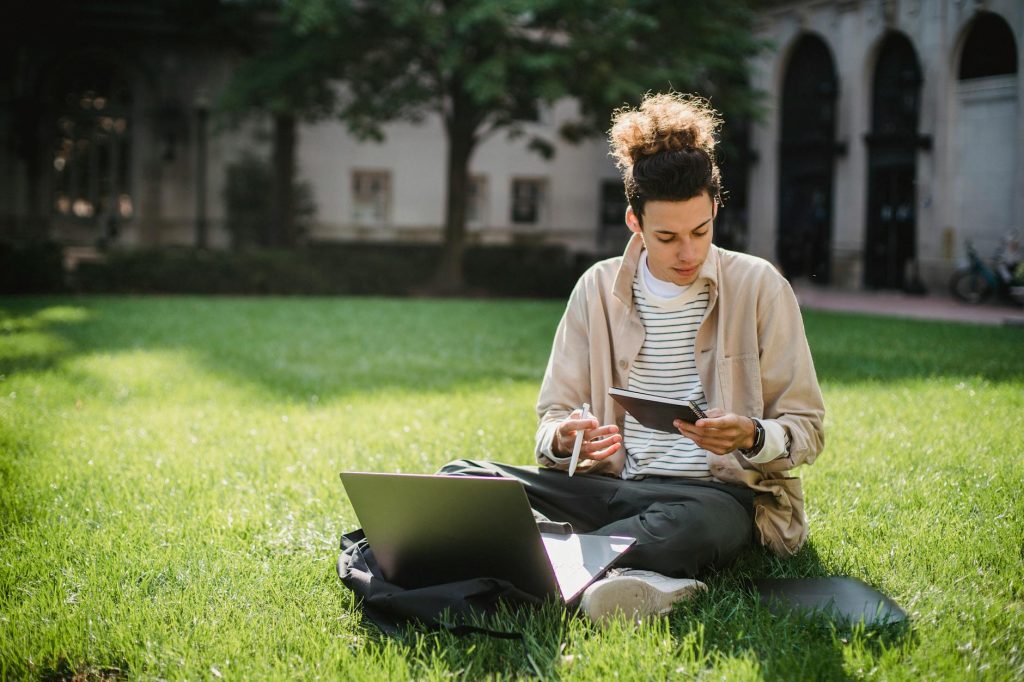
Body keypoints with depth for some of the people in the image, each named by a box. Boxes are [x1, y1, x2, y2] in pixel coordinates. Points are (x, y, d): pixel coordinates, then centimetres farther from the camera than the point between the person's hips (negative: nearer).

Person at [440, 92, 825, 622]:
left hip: (719, 493, -3)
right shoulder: (598, 289, 9)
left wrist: (752, 437, -21)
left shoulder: (758, 286, 1)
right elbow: (552, 415, 11)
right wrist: (564, 439, -15)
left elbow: (807, 428, 2)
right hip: (615, 488, 4)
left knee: (697, 522, -43)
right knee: (462, 478, -22)